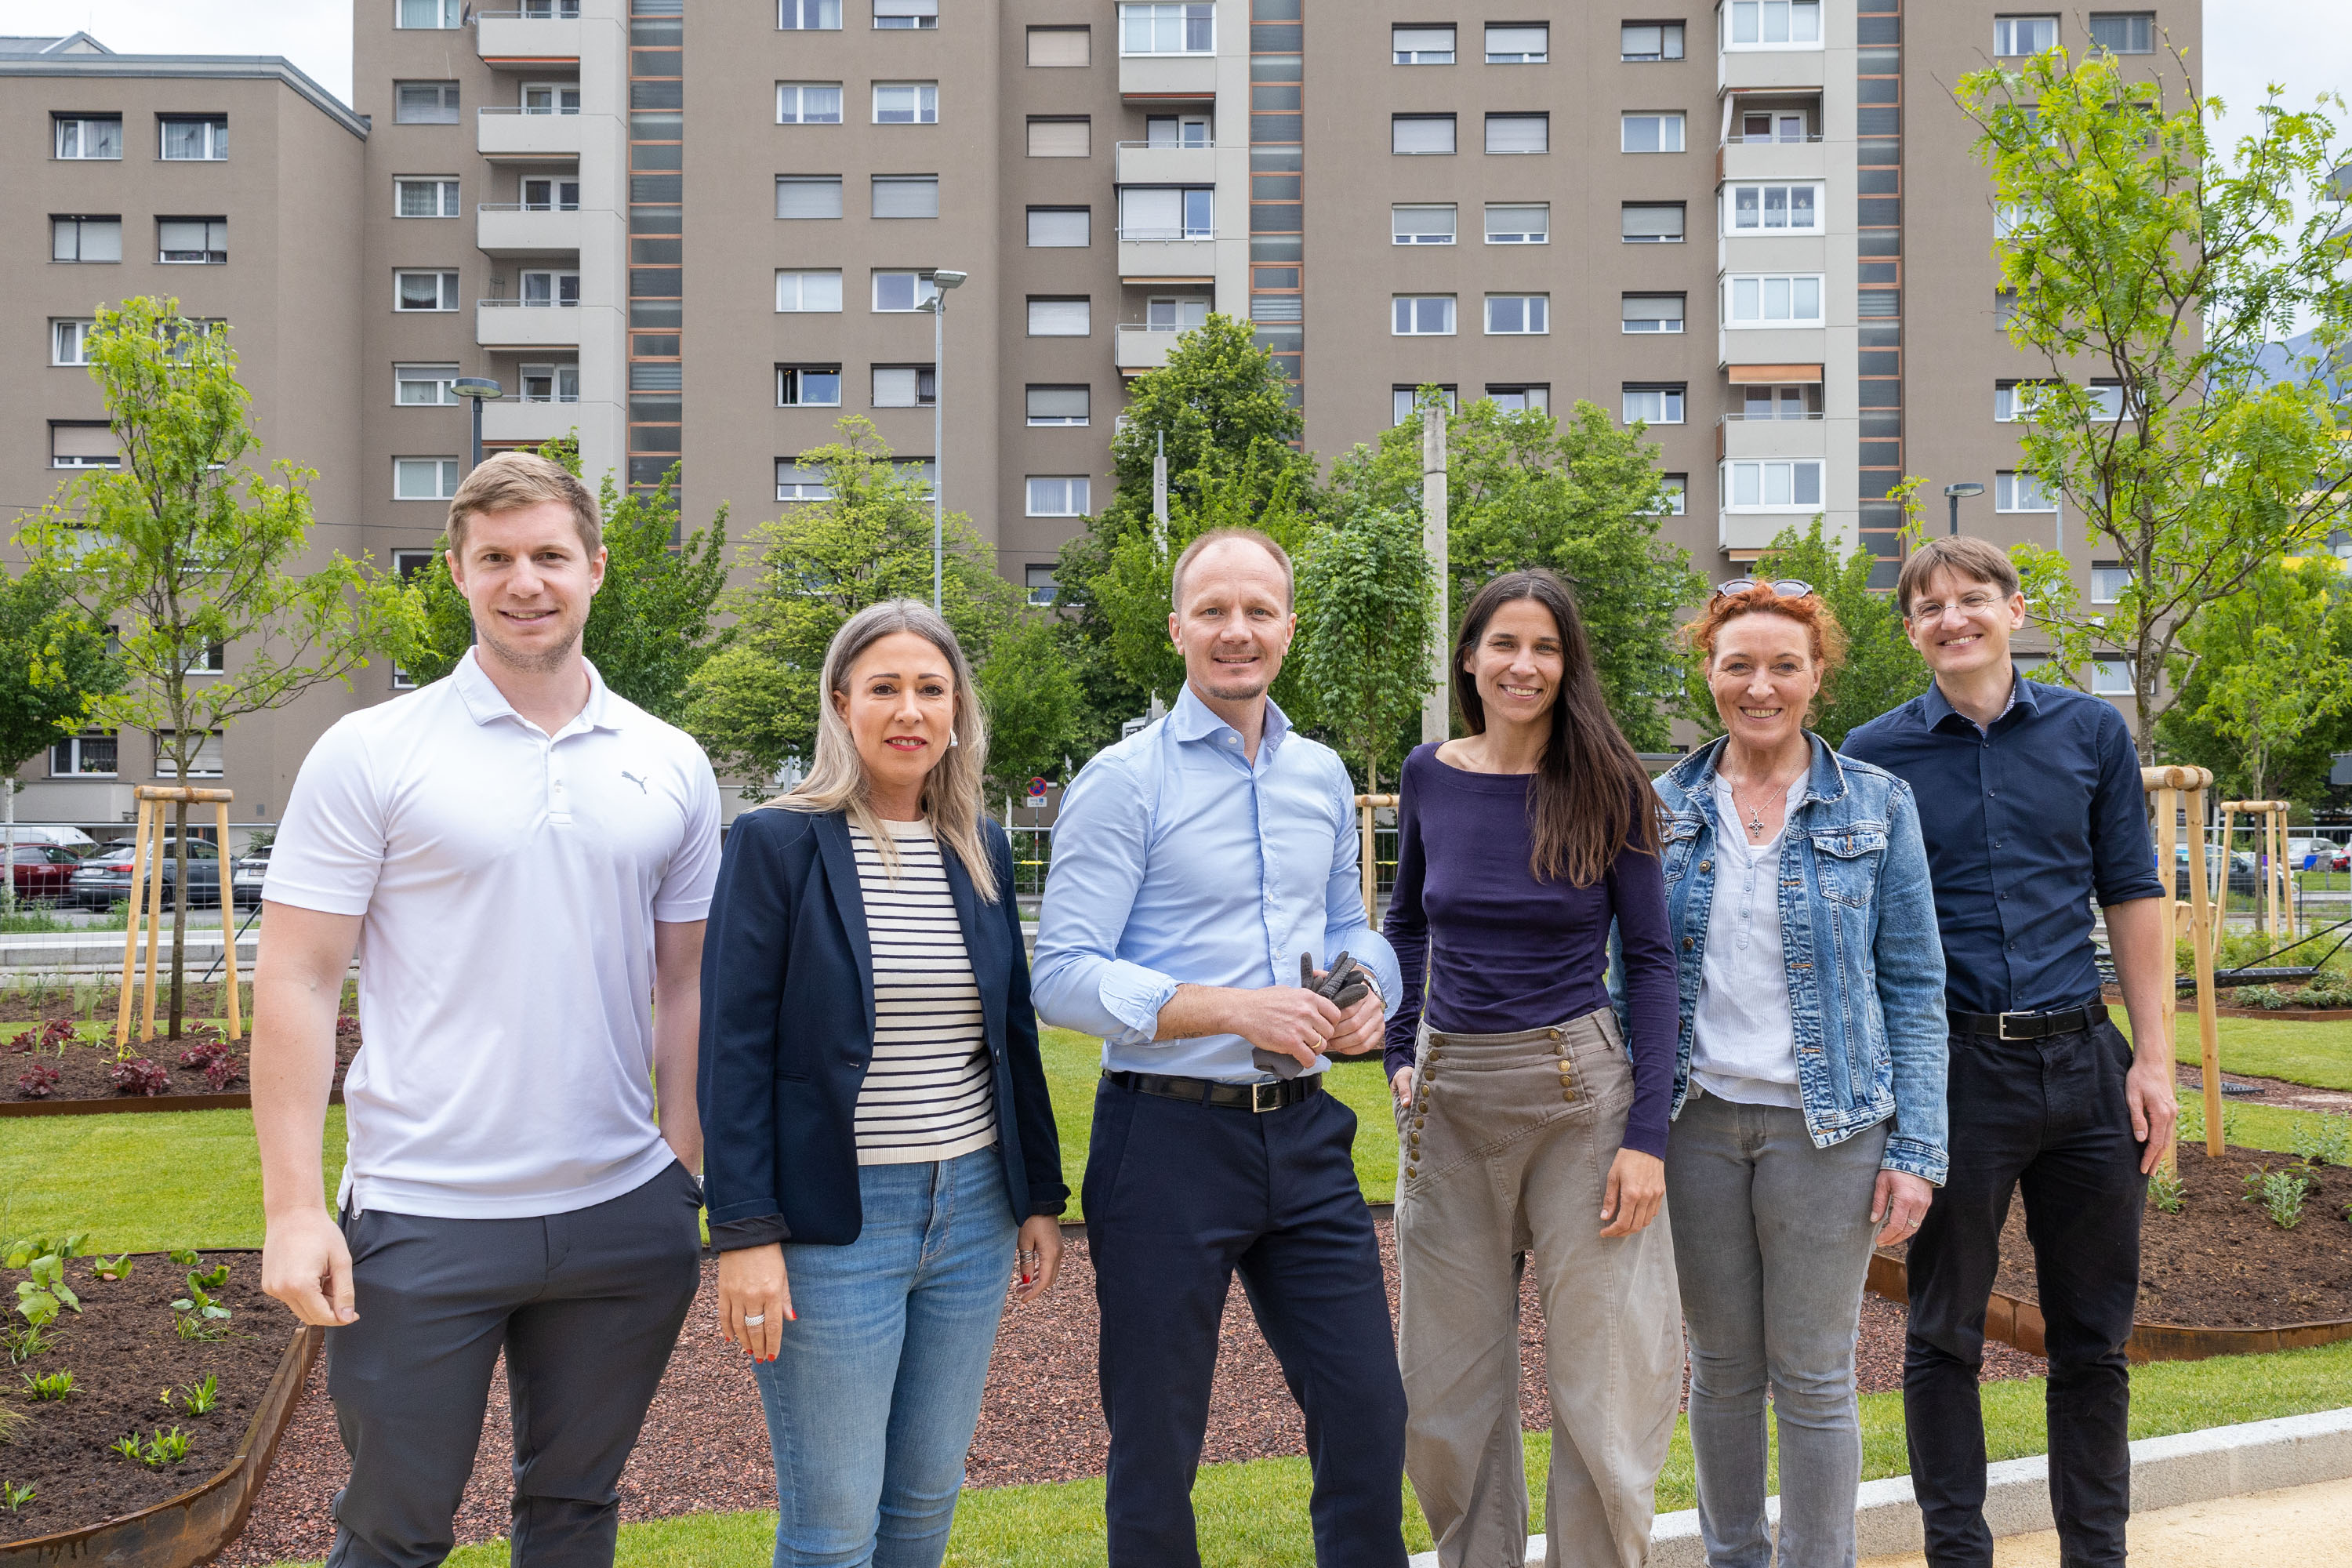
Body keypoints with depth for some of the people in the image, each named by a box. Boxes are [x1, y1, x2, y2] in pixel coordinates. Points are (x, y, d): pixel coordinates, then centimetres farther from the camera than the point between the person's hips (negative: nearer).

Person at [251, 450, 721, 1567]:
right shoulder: (370, 754, -4)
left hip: (622, 1215, 3)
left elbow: (686, 985, 10)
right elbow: (296, 985, -5)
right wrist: (293, 1208, -11)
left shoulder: (670, 765, 5)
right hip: (423, 1219, -3)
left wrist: (687, 1175, 5)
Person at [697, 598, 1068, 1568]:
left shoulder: (983, 850, 9)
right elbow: (733, 1052, -9)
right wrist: (745, 1234, -14)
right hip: (832, 1222, -5)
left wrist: (1040, 1196, 13)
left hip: (972, 1213, 5)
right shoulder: (777, 843, -7)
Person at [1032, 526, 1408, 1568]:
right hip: (1169, 1135, -5)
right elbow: (1064, 976, -14)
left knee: (1369, 1420, 10)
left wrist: (1369, 993, -1)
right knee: (1155, 1447, 9)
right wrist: (1236, 1010, -23)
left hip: (1304, 1132, 5)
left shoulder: (1322, 776, 11)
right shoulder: (1124, 781, -8)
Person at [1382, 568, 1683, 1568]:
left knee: (1604, 1378, 3)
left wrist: (1647, 1133, -11)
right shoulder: (1430, 776, 3)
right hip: (1449, 1099, 3)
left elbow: (1651, 958, -4)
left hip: (1578, 1091, -3)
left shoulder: (1605, 786, -5)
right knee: (1446, 1389, 12)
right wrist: (1401, 1056, 8)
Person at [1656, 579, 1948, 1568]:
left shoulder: (1877, 806, -1)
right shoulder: (1663, 808, 4)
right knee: (1721, 1367, 12)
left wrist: (1916, 1149, -7)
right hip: (1696, 1121, 2)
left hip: (1825, 1126, -2)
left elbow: (1914, 987, 0)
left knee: (1813, 1377, 5)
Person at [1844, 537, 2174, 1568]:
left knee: (2093, 1341, 12)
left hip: (2084, 1062, 2)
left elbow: (2131, 897, 9)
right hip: (1953, 1067, -2)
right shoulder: (1875, 755, 0)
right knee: (1945, 1337, 7)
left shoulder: (2091, 732, 6)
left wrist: (2153, 1058, 3)